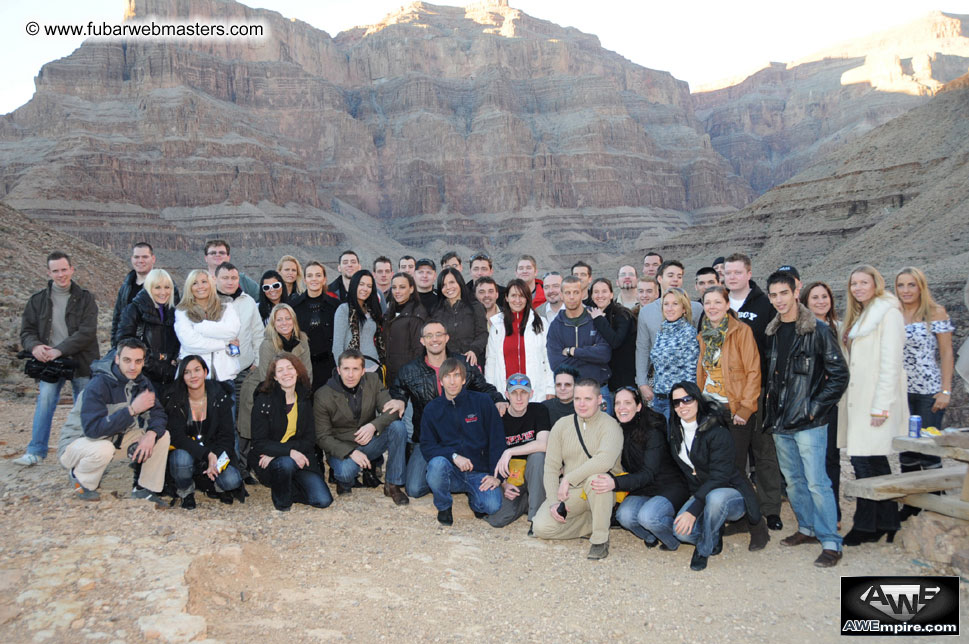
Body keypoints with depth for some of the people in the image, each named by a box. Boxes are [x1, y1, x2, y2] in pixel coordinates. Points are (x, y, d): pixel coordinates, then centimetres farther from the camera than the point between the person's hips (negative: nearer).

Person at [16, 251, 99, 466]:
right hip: (50, 363, 1)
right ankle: (36, 452, 0)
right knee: (44, 403, -9)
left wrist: (59, 350, -21)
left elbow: (87, 332, -11)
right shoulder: (38, 300, 8)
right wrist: (34, 346, -16)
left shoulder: (85, 299, -1)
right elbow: (27, 330, 7)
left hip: (81, 363, -1)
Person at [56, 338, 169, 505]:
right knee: (103, 449, -40)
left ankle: (145, 490, 2)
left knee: (162, 435, -10)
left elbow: (158, 415, -4)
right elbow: (93, 429, -36)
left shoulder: (141, 383, -3)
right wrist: (132, 410, -37)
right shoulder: (98, 386, -26)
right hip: (76, 443, -6)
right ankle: (80, 479, -5)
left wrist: (151, 434, -27)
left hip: (116, 438, 7)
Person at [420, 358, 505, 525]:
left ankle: (473, 496, 11)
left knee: (492, 506, -28)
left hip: (479, 473, -1)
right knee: (437, 463, -33)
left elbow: (497, 440, -1)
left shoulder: (482, 402, 0)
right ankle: (443, 507, -3)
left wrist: (496, 475, -10)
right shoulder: (432, 409, 5)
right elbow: (426, 446, -2)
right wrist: (453, 456, -19)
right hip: (451, 473, 1)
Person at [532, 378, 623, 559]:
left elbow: (606, 460, -31)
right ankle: (597, 522, 3)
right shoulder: (562, 425, 4)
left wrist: (568, 478, -30)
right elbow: (551, 466, 2)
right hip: (570, 492, 4)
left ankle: (600, 538, -19)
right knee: (541, 527, -16)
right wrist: (553, 502, -11)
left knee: (596, 477, -38)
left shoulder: (610, 425, -11)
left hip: (601, 491, -4)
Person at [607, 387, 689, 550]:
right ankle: (651, 536, 6)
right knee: (624, 515, -26)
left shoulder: (653, 432, -18)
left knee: (648, 516, -33)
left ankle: (675, 540, -1)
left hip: (670, 487, -5)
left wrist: (616, 483, -41)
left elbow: (648, 474, -25)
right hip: (642, 490, 5)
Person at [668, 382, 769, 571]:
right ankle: (714, 540, 9)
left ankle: (705, 549, -15)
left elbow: (719, 477, -25)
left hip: (732, 493, -5)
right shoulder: (676, 431, 0)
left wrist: (693, 510, -31)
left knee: (715, 497, -41)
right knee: (681, 531, -23)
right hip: (701, 494, 5)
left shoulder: (717, 433, -20)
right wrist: (693, 498, 4)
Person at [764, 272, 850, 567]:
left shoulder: (818, 331, -9)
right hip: (780, 422, 7)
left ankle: (831, 543, 3)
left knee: (816, 482, -6)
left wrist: (816, 407, -12)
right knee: (793, 480, 15)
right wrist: (771, 405, 10)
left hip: (808, 422, -6)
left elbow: (839, 375, -9)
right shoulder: (772, 333, 10)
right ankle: (807, 529, 30)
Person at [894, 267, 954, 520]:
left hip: (929, 392, -4)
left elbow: (947, 353, -6)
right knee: (906, 448, 9)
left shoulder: (935, 314, -4)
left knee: (928, 449, -2)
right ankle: (910, 504, 20)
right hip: (901, 392, 4)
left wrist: (945, 391, -11)